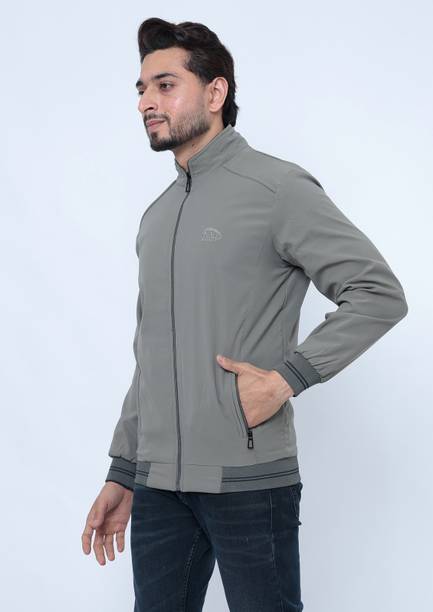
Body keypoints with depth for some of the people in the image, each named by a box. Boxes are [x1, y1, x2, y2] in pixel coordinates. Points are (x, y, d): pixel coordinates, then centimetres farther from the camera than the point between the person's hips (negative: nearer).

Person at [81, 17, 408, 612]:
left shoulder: (277, 188, -6)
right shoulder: (156, 217, 15)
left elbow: (381, 294, -11)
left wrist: (287, 377, -17)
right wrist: (121, 473, 16)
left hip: (248, 481, -6)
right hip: (158, 484, 6)